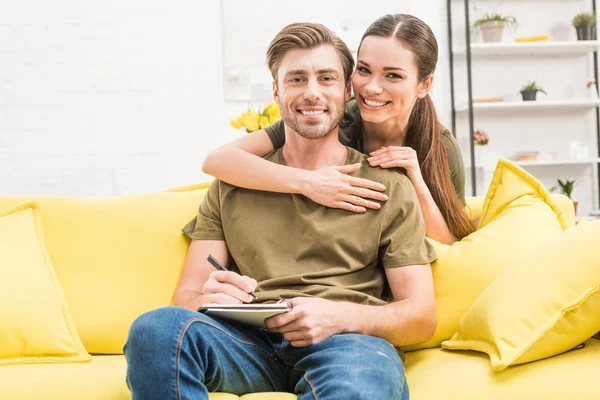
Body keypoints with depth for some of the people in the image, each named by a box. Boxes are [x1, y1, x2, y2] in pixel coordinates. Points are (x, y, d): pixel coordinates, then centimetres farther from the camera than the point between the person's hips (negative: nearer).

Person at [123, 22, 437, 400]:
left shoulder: (390, 188, 14)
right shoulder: (232, 186, 20)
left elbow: (422, 316, 7)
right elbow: (185, 296, 15)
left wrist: (340, 316, -14)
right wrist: (208, 300, -12)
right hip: (250, 338, 4)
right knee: (156, 328, -31)